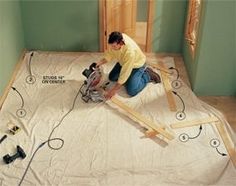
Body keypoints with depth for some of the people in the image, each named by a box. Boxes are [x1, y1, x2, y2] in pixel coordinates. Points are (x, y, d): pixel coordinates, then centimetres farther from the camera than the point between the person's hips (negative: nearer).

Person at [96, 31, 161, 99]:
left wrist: (114, 90, -32)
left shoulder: (130, 51, -43)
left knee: (131, 91, -16)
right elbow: (110, 54, -8)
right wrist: (100, 62, -24)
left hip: (137, 65, -7)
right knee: (112, 77, 12)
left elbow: (125, 73, -36)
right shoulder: (116, 40, -25)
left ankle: (148, 75, 5)